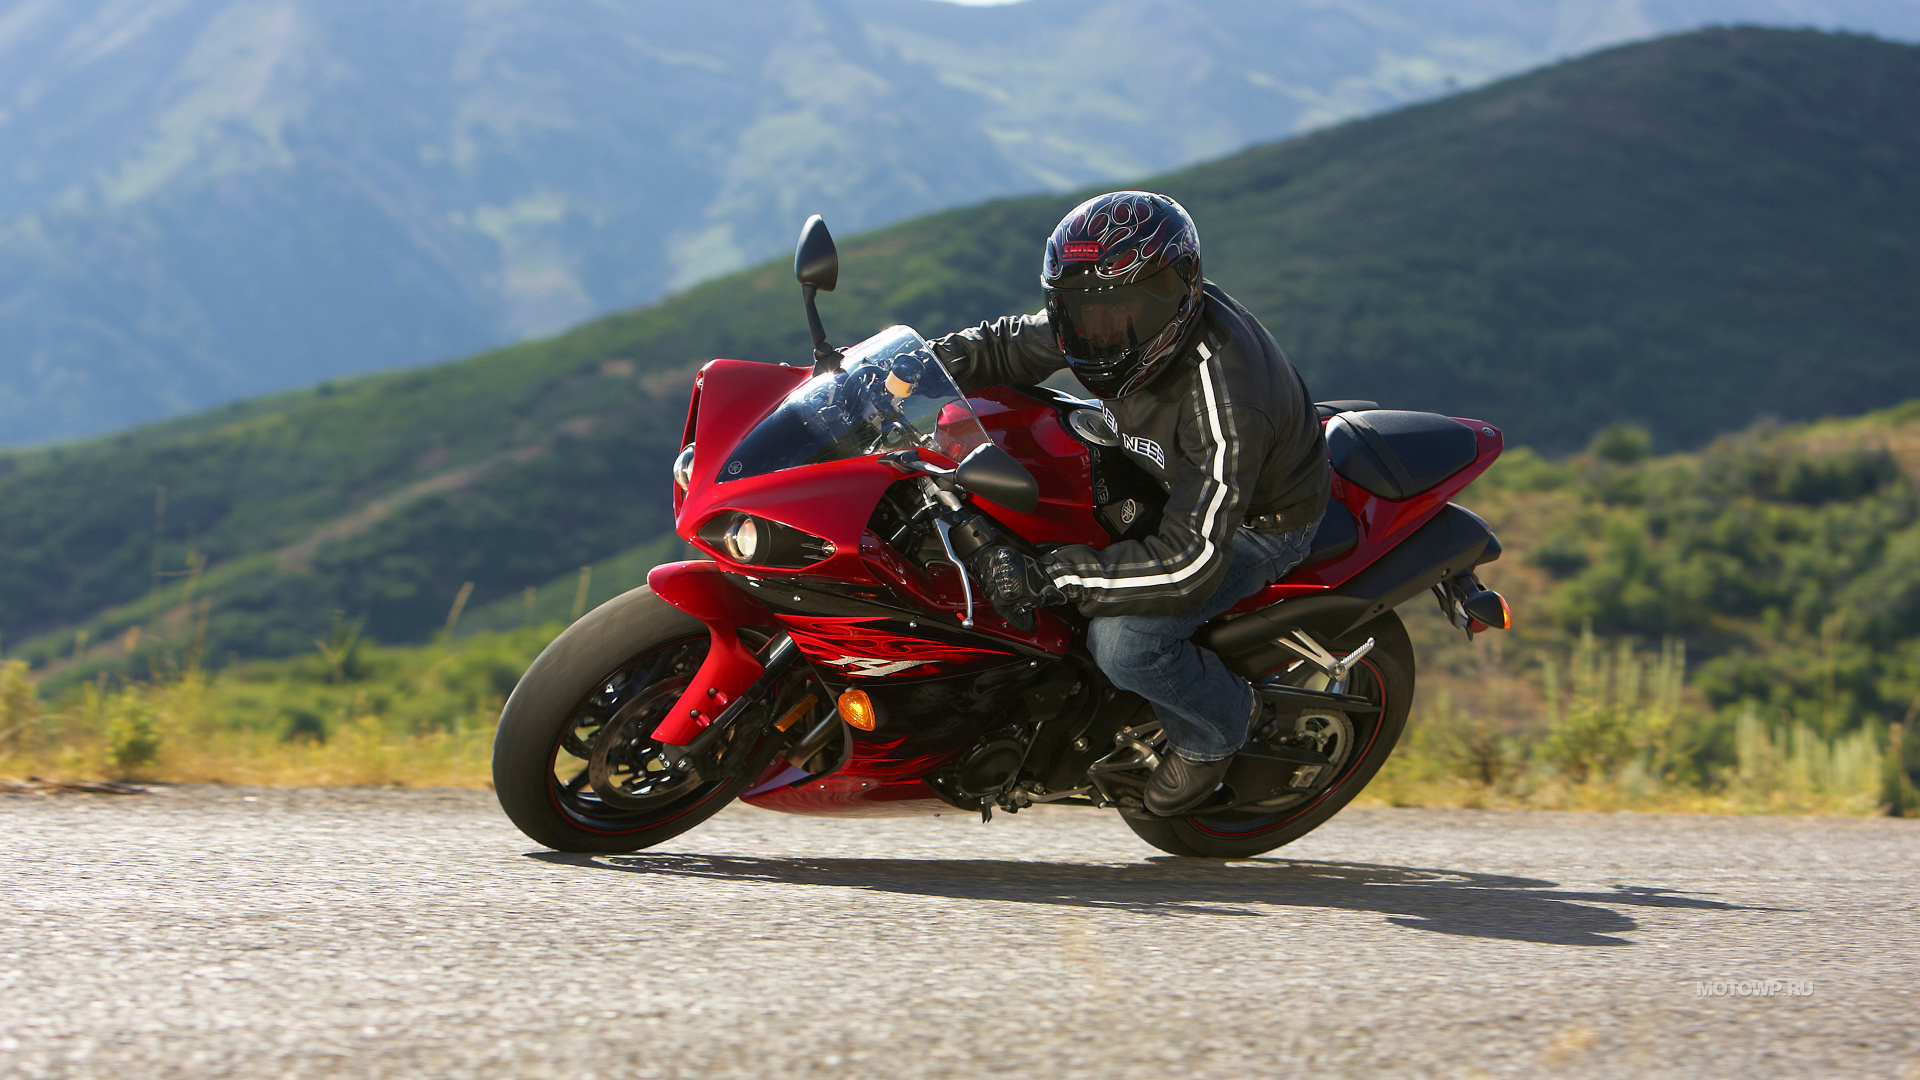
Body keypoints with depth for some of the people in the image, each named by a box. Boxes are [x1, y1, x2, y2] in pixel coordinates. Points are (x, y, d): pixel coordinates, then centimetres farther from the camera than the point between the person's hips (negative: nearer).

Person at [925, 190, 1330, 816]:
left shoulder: (1222, 395, -41)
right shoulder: (1124, 317, -18)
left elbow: (1193, 561, -42)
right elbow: (1010, 344, 1)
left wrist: (1046, 579, -45)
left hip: (1258, 522, -8)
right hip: (1166, 477, 9)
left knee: (1123, 643, -27)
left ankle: (1219, 727, 7)